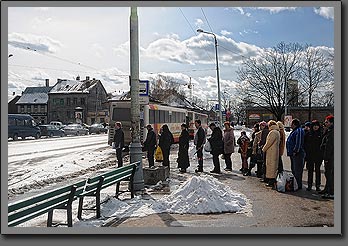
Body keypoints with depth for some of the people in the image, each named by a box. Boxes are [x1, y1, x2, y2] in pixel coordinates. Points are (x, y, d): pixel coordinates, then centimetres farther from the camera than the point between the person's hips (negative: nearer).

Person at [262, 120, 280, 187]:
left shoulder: (272, 132, -17)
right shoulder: (277, 132, 14)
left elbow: (268, 143, -16)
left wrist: (263, 149, -2)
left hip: (271, 152, -10)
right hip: (275, 151, 10)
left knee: (271, 165, -6)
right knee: (274, 165, 13)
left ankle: (271, 182, -3)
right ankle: (273, 180, 20)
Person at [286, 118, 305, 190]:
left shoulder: (299, 131, -13)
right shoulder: (294, 131, 19)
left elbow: (299, 142, -21)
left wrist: (295, 151, -21)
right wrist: (291, 152, 20)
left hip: (297, 154, -11)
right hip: (293, 154, 11)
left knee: (297, 170, -5)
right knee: (293, 170, 16)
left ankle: (299, 185, 1)